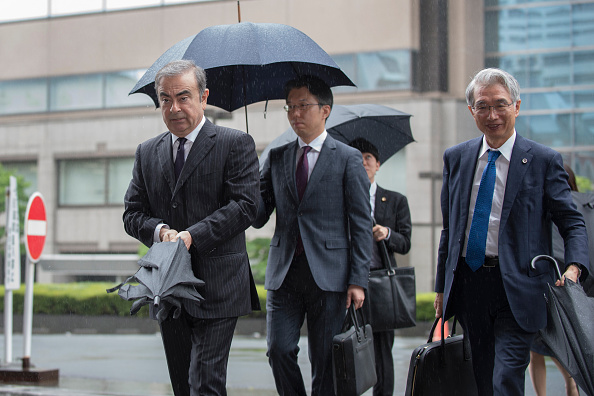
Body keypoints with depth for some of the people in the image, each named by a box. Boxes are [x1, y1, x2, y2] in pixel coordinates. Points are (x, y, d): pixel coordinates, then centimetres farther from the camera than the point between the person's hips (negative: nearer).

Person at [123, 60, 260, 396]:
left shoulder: (236, 144, -2)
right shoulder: (147, 153, 14)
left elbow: (246, 205, -12)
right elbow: (133, 213, 11)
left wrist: (192, 236, -20)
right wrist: (160, 231, -11)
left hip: (217, 288, -5)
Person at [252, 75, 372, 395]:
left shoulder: (348, 159, 2)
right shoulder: (276, 158, 13)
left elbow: (361, 224, -1)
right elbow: (258, 216, 10)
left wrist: (358, 280, -8)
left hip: (327, 274, -3)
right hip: (284, 272, 3)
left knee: (325, 362, 1)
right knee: (279, 350, -4)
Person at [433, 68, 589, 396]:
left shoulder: (543, 160, -2)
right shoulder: (456, 158, 10)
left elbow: (572, 223, -2)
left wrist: (574, 267, -21)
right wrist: (442, 287, 14)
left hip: (517, 289, -4)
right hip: (467, 283, 4)